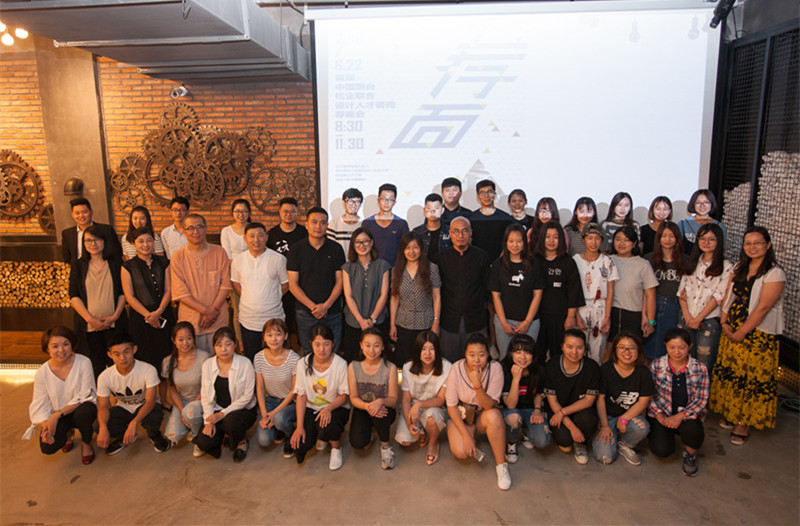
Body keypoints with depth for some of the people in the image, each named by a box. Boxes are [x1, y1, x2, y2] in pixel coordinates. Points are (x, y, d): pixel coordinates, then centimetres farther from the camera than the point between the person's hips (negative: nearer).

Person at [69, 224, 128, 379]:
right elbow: (74, 297, 3)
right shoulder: (79, 266, 8)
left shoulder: (116, 264, 7)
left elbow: (123, 292, 6)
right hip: (88, 326, 0)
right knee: (95, 368, 0)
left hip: (114, 324, 0)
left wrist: (115, 316, -7)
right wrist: (90, 319, -9)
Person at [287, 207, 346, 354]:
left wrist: (326, 305, -12)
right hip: (305, 313, 0)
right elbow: (293, 284, -2)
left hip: (332, 313, 1)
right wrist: (312, 306, -12)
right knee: (307, 354, 8)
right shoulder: (297, 249, 0)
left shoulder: (336, 248, 3)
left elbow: (339, 281, 1)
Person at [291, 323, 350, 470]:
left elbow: (343, 396, -10)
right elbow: (301, 396, -5)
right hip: (311, 408, 3)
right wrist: (299, 426, -11)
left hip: (336, 407, -2)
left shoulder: (340, 364, -16)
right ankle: (322, 435, 19)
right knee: (299, 446, -16)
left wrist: (329, 408, -30)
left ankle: (336, 447, 2)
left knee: (327, 426, -36)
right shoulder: (303, 364, -9)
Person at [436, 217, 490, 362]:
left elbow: (487, 288, 5)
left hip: (476, 322, 0)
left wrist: (486, 316, 3)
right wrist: (436, 319, 4)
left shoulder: (481, 257, 0)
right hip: (449, 320, 0)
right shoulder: (442, 258, 1)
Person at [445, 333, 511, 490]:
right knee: (460, 452, -26)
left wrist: (478, 385, -41)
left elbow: (490, 405, -23)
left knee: (494, 416, -35)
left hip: (484, 415, 0)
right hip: (461, 414, 0)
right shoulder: (456, 369, -18)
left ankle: (501, 465, -17)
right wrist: (466, 435, -18)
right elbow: (451, 406, -11)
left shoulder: (495, 368, -19)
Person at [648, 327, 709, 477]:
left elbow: (701, 400, -7)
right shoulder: (656, 366, -7)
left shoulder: (700, 369, -7)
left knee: (693, 430, -35)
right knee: (662, 450, -20)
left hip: (687, 415, 0)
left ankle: (690, 454, 3)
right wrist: (659, 416, -16)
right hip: (661, 414, 0)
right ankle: (661, 433, 20)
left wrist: (680, 416, -20)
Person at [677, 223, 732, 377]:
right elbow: (682, 291, 8)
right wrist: (687, 316, -5)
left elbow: (719, 296, -9)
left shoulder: (726, 267, -4)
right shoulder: (692, 263, 13)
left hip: (709, 321, -4)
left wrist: (698, 319, -10)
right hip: (687, 319, 4)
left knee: (704, 365, -1)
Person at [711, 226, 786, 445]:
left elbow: (763, 307, -17)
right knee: (730, 372, 13)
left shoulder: (775, 273, -12)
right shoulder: (739, 268, 8)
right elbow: (728, 297, 9)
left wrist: (742, 332, -16)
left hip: (758, 334, -6)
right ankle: (730, 413, 30)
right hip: (732, 331, 6)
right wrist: (725, 322, -4)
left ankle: (745, 422, 15)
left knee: (752, 378, 1)